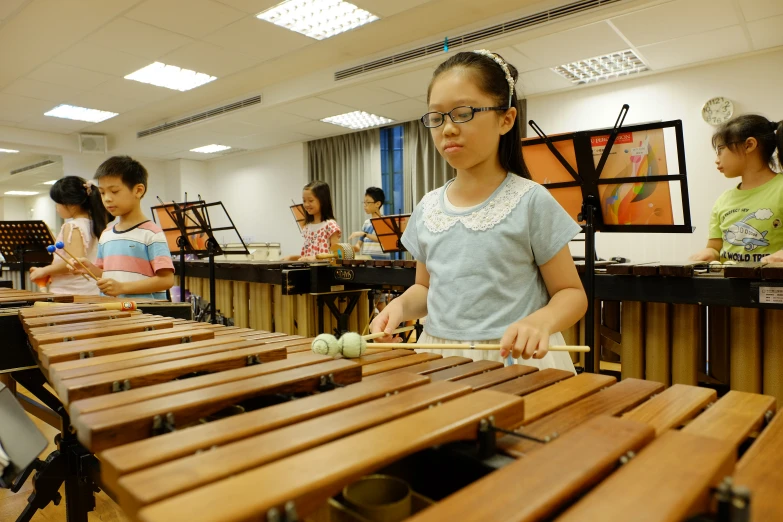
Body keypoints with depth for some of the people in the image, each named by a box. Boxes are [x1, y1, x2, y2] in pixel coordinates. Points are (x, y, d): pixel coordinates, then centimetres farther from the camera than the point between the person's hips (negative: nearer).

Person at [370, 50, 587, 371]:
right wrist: (401, 305, -6)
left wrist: (540, 321, -24)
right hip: (438, 358, 4)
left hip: (515, 359, -3)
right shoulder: (427, 209, 4)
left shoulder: (531, 202, -9)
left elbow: (571, 293, -4)